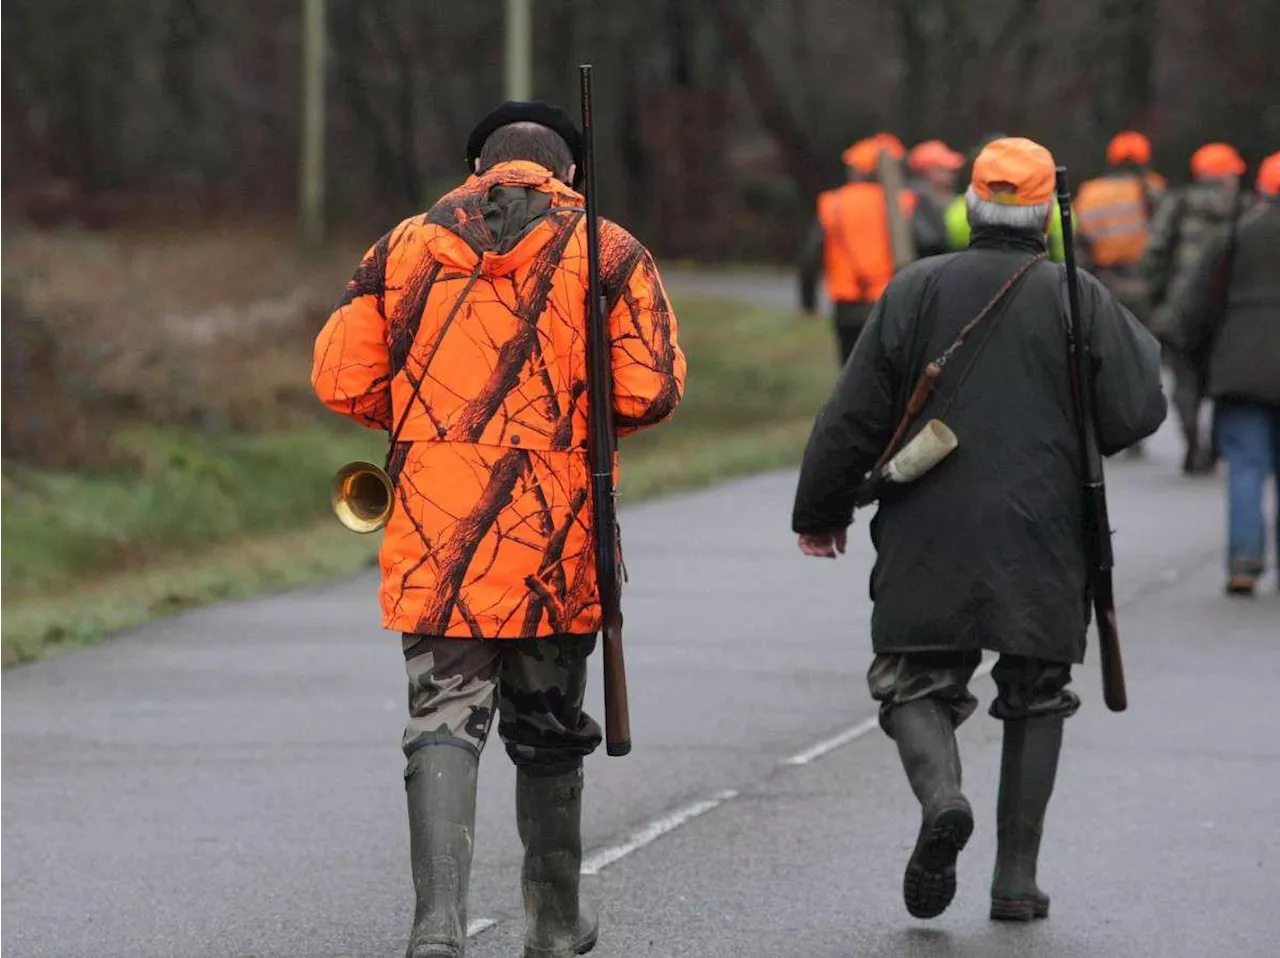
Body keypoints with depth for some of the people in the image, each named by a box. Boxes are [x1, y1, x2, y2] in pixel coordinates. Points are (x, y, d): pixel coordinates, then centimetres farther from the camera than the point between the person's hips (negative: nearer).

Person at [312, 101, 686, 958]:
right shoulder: (607, 251, 2)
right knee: (547, 726, 15)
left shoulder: (407, 247, 7)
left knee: (445, 717, -1)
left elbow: (342, 379, 3)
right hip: (555, 532, 0)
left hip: (433, 531, 0)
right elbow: (650, 389, -7)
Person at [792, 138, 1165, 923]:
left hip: (928, 540, 0)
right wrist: (1139, 344, 17)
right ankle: (1017, 877, 9)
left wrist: (821, 510, 12)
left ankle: (941, 794, -25)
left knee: (917, 683, 6)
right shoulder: (1081, 299, -1)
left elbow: (855, 415, 0)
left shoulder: (918, 290, 0)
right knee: (1036, 697, 11)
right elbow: (1135, 412, -3)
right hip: (1044, 543, 0)